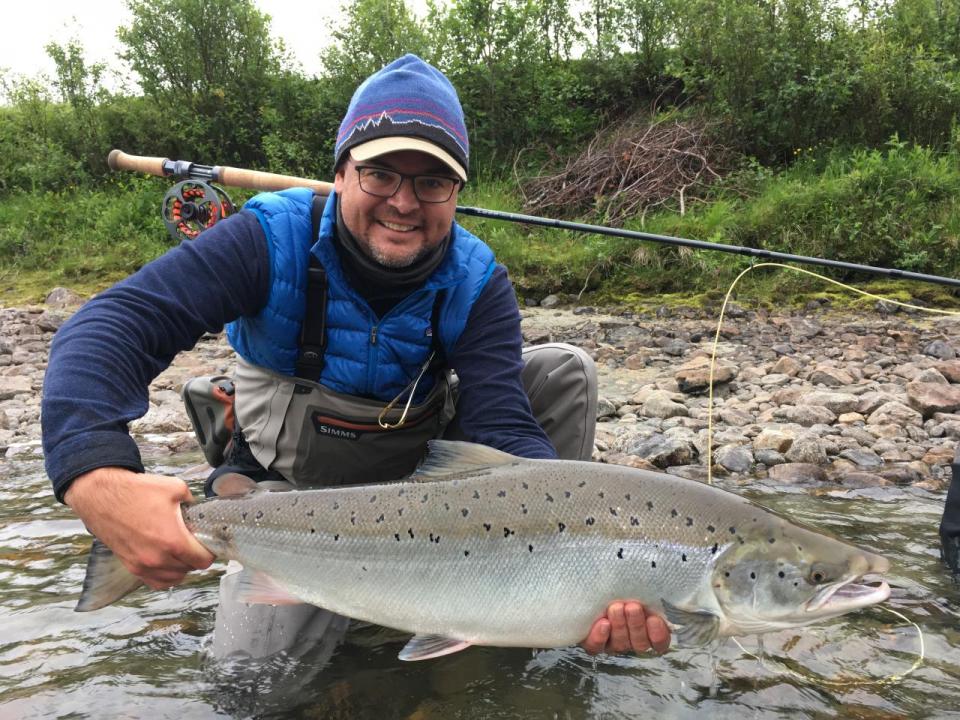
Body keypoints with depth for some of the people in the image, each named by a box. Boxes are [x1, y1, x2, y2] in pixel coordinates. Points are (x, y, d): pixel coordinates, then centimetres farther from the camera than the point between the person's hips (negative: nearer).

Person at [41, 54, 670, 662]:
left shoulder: (477, 284, -18)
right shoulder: (272, 238, -24)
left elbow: (504, 425, -29)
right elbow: (115, 323, -32)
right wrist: (96, 474, -54)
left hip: (424, 465, 2)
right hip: (294, 488, -1)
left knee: (565, 371, -15)